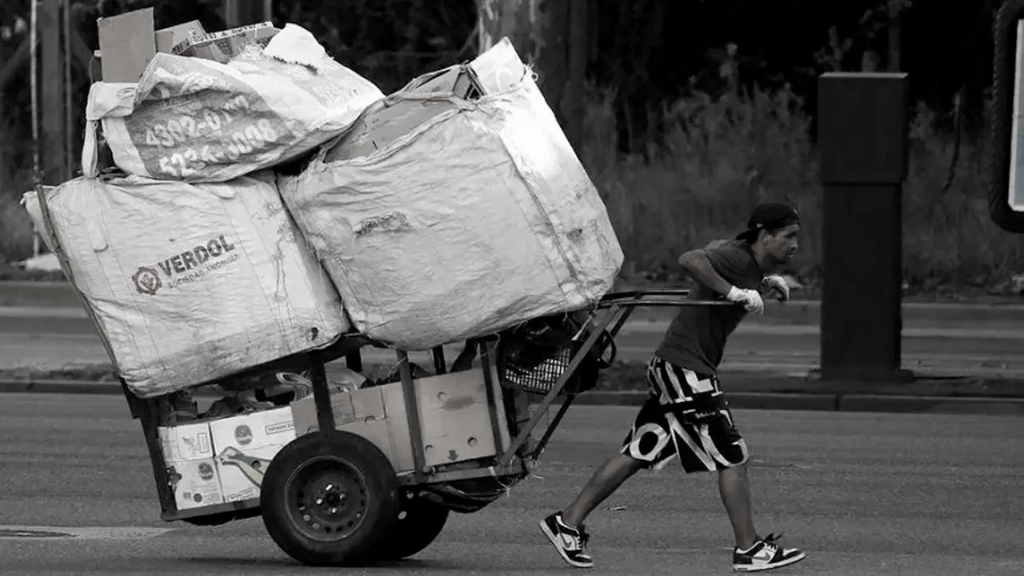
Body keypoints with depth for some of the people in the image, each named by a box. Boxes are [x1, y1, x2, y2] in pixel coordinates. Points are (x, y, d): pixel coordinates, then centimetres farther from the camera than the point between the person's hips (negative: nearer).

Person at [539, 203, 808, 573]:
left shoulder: (748, 262, 14)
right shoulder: (737, 257, -15)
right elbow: (689, 261, -31)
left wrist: (764, 283, 19)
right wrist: (735, 292, -30)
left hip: (672, 367, 10)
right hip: (686, 367, -10)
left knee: (638, 455, 10)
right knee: (732, 458, -5)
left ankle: (568, 523, 11)